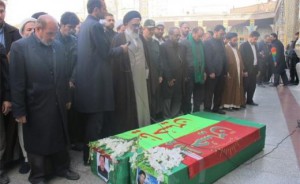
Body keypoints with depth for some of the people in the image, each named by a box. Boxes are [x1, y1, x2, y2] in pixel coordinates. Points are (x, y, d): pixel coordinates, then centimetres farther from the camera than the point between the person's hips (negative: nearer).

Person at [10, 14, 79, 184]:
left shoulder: (58, 46, 3)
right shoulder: (20, 46, -11)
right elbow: (17, 82, -12)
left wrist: (67, 98, 11)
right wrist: (19, 110, -11)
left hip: (58, 104, 4)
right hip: (36, 106, -4)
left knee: (60, 139, 18)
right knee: (37, 142, 14)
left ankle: (62, 168, 39)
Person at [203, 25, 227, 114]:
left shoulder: (221, 42, 15)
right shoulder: (208, 42, -6)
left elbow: (224, 57, 15)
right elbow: (207, 59, -13)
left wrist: (225, 71, 10)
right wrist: (211, 72, -18)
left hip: (221, 72, 7)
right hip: (212, 73, -7)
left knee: (219, 92, 12)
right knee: (209, 92, 1)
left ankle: (216, 108, 24)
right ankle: (207, 109, 11)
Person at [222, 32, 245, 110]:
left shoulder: (236, 49, 17)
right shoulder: (226, 48, -9)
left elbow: (240, 60, 17)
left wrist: (242, 70, 10)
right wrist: (227, 72, -20)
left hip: (238, 73, 8)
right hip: (230, 73, -8)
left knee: (237, 89, 10)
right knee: (229, 89, -1)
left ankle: (235, 104, 18)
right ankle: (227, 104, 7)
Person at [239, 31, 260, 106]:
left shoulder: (255, 45, 14)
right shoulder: (243, 45, -10)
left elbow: (257, 57, 16)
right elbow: (242, 59, -14)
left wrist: (258, 69, 12)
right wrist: (244, 70, -17)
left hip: (254, 69, 7)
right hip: (247, 70, -7)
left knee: (252, 86, 11)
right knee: (245, 86, 0)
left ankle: (249, 100, 22)